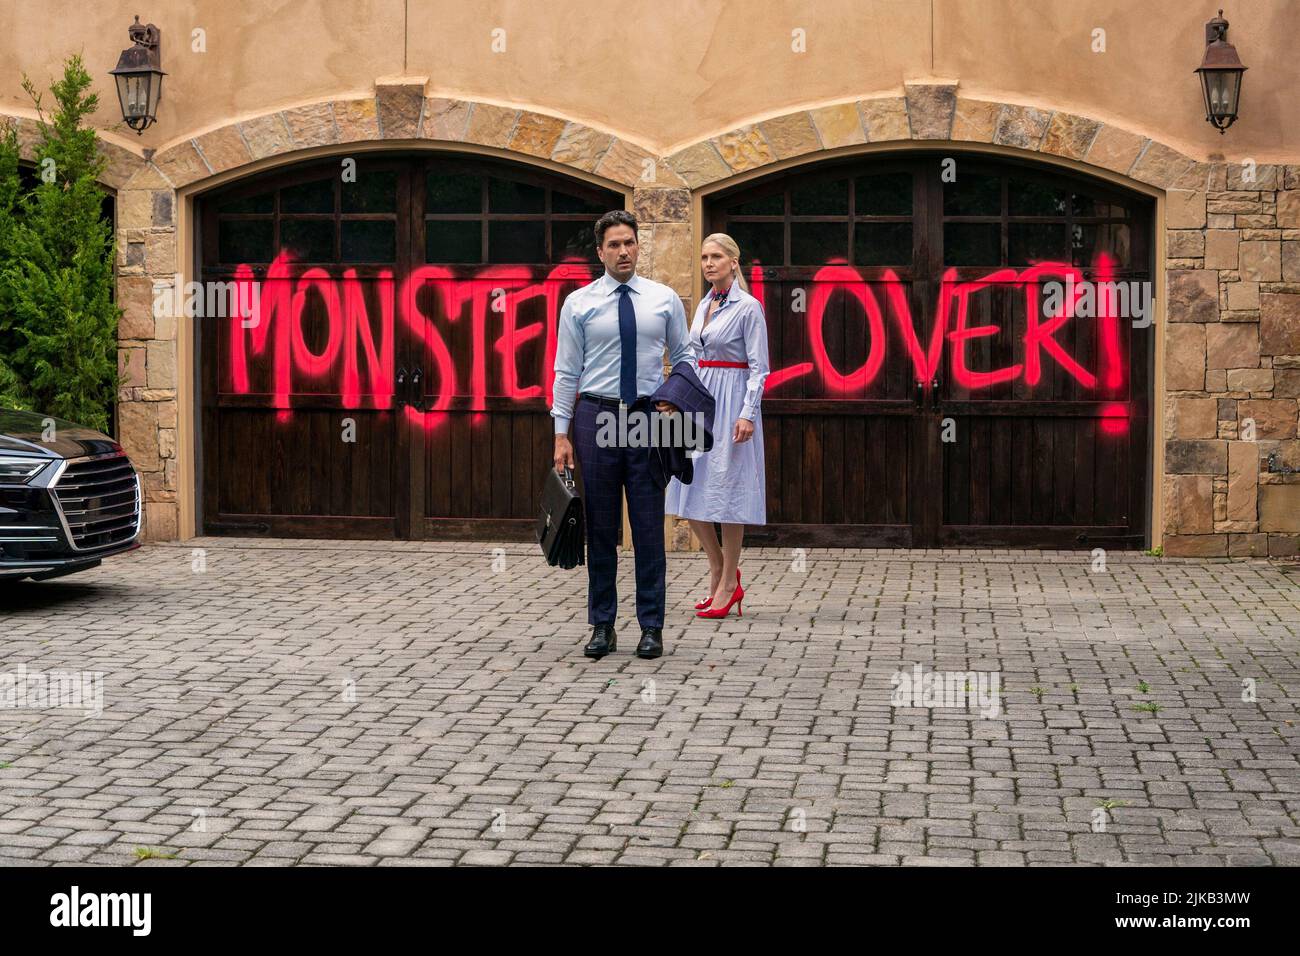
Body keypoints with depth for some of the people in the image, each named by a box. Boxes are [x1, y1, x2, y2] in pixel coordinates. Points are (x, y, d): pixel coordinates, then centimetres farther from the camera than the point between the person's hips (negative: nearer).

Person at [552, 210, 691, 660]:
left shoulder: (665, 299, 5)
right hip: (596, 416, -1)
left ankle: (651, 627, 9)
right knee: (601, 526, 4)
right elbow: (566, 371, 1)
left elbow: (684, 355, 14)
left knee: (649, 525, 2)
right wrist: (561, 435, -4)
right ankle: (602, 626, 13)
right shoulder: (578, 303, 1)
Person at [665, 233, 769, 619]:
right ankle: (719, 572, 19)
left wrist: (748, 414, -20)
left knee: (726, 490, -4)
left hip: (732, 400, -8)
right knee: (690, 489, 6)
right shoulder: (704, 305, 14)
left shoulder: (748, 307, -8)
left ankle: (728, 584, 5)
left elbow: (759, 367, -11)